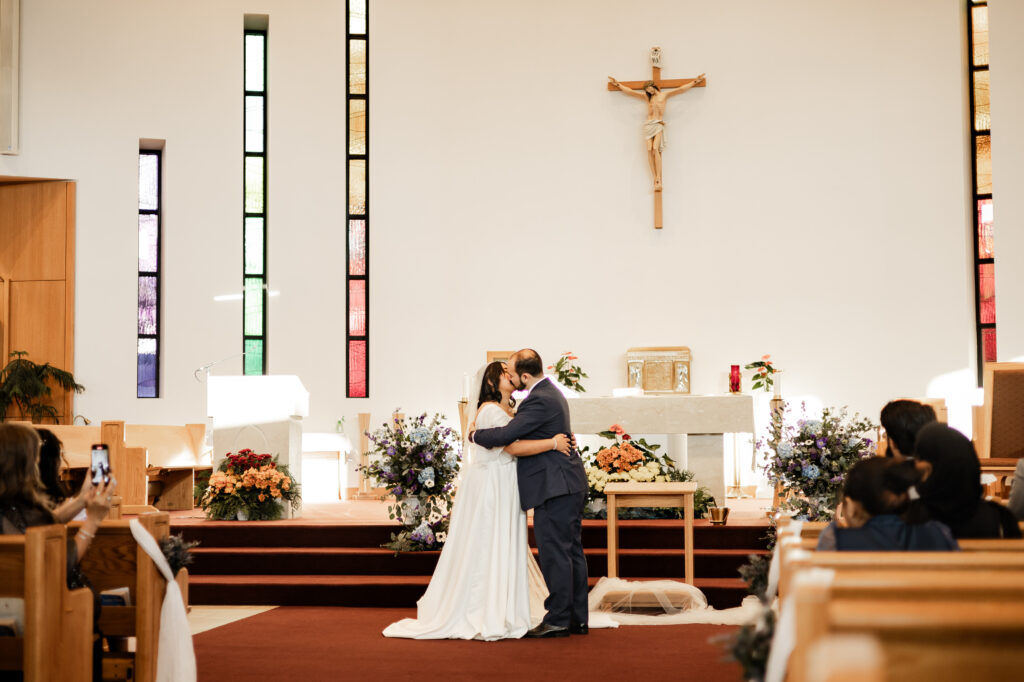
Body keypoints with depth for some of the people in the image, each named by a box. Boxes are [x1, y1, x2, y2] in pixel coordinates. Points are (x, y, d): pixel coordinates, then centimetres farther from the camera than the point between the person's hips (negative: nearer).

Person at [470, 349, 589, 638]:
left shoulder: (539, 400, -18)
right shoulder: (551, 392, 16)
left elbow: (505, 435, -23)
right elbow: (521, 428, 26)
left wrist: (474, 434, -5)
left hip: (554, 488, -11)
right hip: (571, 485, 11)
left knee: (554, 554, -6)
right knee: (572, 551, 12)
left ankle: (557, 620, -1)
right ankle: (577, 618, 17)